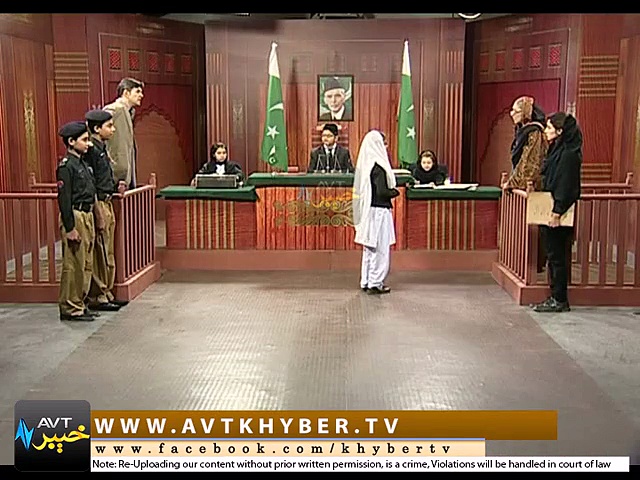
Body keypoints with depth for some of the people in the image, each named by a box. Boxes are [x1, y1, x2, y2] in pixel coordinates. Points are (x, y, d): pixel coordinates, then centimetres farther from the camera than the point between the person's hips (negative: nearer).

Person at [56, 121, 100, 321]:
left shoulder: (82, 164, 15)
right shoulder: (66, 166, -12)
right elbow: (64, 199, -16)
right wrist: (70, 228, -19)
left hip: (87, 216, 9)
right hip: (75, 217, -9)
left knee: (86, 264, 13)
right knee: (74, 265, -4)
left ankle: (79, 303, 22)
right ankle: (69, 308, 4)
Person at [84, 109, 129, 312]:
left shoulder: (101, 147, 14)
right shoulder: (91, 149, -15)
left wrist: (116, 186, 6)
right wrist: (97, 216, -20)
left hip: (107, 204, 10)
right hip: (97, 204, -10)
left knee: (107, 253, 14)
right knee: (100, 253, -3)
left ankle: (106, 294, 23)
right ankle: (97, 297, 6)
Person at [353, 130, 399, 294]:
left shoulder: (365, 163, 8)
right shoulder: (378, 166, -18)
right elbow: (382, 191, -22)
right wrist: (395, 192, -4)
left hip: (368, 210, 9)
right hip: (379, 211, -9)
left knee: (369, 247, 15)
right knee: (380, 248, 0)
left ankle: (366, 282, 22)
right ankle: (375, 283, 6)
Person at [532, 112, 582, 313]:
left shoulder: (568, 153, -15)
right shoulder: (556, 149, 14)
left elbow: (566, 185, -21)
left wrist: (557, 212, -23)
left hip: (558, 215, -10)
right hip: (549, 210, 10)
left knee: (557, 256, -3)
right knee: (552, 255, 13)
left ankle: (559, 300, 5)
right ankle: (556, 297, 19)